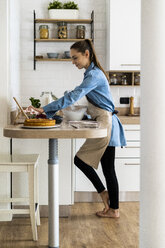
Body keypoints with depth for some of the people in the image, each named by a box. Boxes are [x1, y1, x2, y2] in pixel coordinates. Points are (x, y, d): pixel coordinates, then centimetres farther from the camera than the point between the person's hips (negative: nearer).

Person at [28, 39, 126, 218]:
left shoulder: (94, 75, -17)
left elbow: (73, 96, -26)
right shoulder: (92, 73, 14)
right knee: (108, 168, 11)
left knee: (81, 159, -6)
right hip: (105, 125, 10)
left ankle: (103, 192, 7)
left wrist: (44, 110, -27)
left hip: (105, 125, -10)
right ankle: (113, 209, 17)